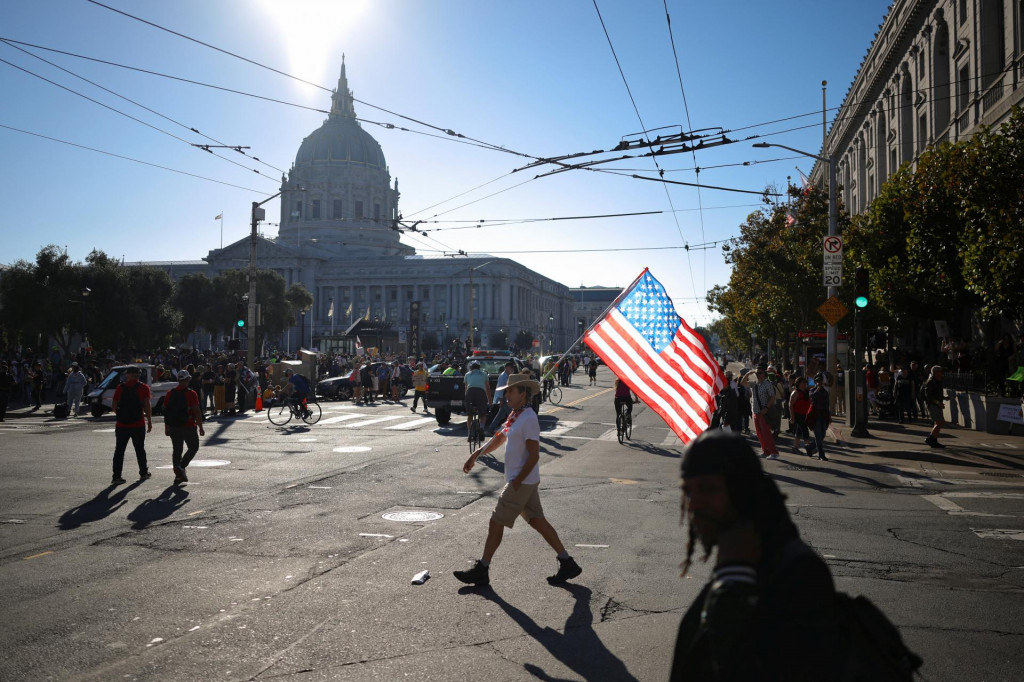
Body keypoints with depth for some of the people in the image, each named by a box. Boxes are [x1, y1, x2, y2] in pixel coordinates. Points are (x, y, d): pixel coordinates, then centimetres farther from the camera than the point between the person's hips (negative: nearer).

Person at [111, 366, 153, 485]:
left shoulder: (120, 388, 1)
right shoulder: (143, 388, -3)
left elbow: (113, 405, 1)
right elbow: (147, 406, -8)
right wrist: (149, 421, -1)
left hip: (121, 425, 1)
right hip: (138, 425, -1)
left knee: (119, 450, 4)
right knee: (140, 449, 14)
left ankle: (116, 477, -1)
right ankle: (144, 473, 26)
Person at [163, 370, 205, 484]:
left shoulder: (170, 393, 5)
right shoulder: (191, 394, -10)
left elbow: (165, 411, 8)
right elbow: (197, 412, -11)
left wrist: (166, 427, 16)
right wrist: (200, 427, -5)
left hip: (173, 427, 5)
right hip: (188, 427, -5)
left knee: (176, 450, 13)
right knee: (193, 447, 11)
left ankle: (178, 474, 12)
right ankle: (181, 467, -7)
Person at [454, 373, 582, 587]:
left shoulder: (528, 419, -18)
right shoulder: (516, 416, 12)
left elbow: (533, 456, -21)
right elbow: (497, 440, 22)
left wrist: (516, 482, -18)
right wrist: (475, 455, 11)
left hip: (522, 482, -9)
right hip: (525, 482, 10)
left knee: (496, 524, -1)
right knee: (537, 521, 12)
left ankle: (481, 571, 9)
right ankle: (567, 563, 16)